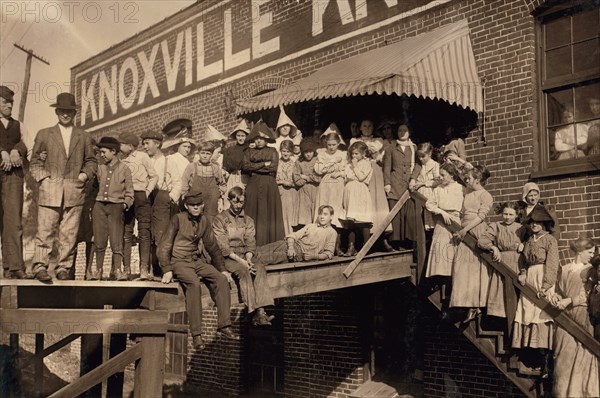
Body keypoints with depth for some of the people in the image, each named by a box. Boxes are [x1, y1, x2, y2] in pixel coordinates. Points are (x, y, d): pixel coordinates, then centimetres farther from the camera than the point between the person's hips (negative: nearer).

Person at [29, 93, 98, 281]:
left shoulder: (84, 137, 16)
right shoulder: (44, 134, 12)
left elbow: (91, 161, 22)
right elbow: (34, 161, 13)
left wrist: (85, 174, 3)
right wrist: (43, 178, -2)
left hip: (74, 192, 1)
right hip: (50, 191, -1)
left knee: (69, 233, 0)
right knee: (45, 231, -7)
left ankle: (63, 268, 7)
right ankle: (40, 266, -2)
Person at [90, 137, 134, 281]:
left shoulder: (124, 168, 4)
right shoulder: (100, 168, 15)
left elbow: (129, 191, 6)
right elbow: (96, 187, 18)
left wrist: (126, 204, -7)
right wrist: (92, 205, 9)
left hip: (115, 206, -3)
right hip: (99, 205, 3)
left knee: (116, 240, -8)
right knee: (99, 241, 2)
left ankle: (118, 270, -7)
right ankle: (98, 270, 8)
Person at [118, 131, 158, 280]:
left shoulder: (142, 156, 4)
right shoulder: (120, 159, 10)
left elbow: (154, 176, 9)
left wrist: (148, 191, 0)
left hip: (141, 196, -2)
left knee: (144, 232, -7)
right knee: (126, 232, 1)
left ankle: (144, 268, -8)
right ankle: (126, 268, 6)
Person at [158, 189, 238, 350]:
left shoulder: (204, 221, 10)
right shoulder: (178, 219, -6)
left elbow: (212, 246, 20)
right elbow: (164, 247, -7)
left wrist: (222, 269, 16)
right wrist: (167, 270, -16)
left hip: (196, 261, 6)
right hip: (178, 261, -6)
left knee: (221, 279, -18)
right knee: (194, 283, -34)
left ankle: (224, 326, -18)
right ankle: (196, 334, -35)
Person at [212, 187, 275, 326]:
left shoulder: (248, 221, 19)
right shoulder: (220, 219, 4)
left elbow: (251, 244, 8)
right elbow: (223, 246, -7)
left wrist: (248, 259, -14)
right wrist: (240, 261, -18)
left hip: (245, 256, 4)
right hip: (228, 258, -4)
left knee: (260, 268, -29)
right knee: (243, 271, -34)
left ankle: (261, 312, -43)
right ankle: (254, 313, -41)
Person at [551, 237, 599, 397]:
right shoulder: (563, 269, 10)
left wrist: (570, 301, -16)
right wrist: (556, 296, -6)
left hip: (583, 317, -2)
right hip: (565, 317, 3)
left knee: (583, 355, -1)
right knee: (564, 355, 3)